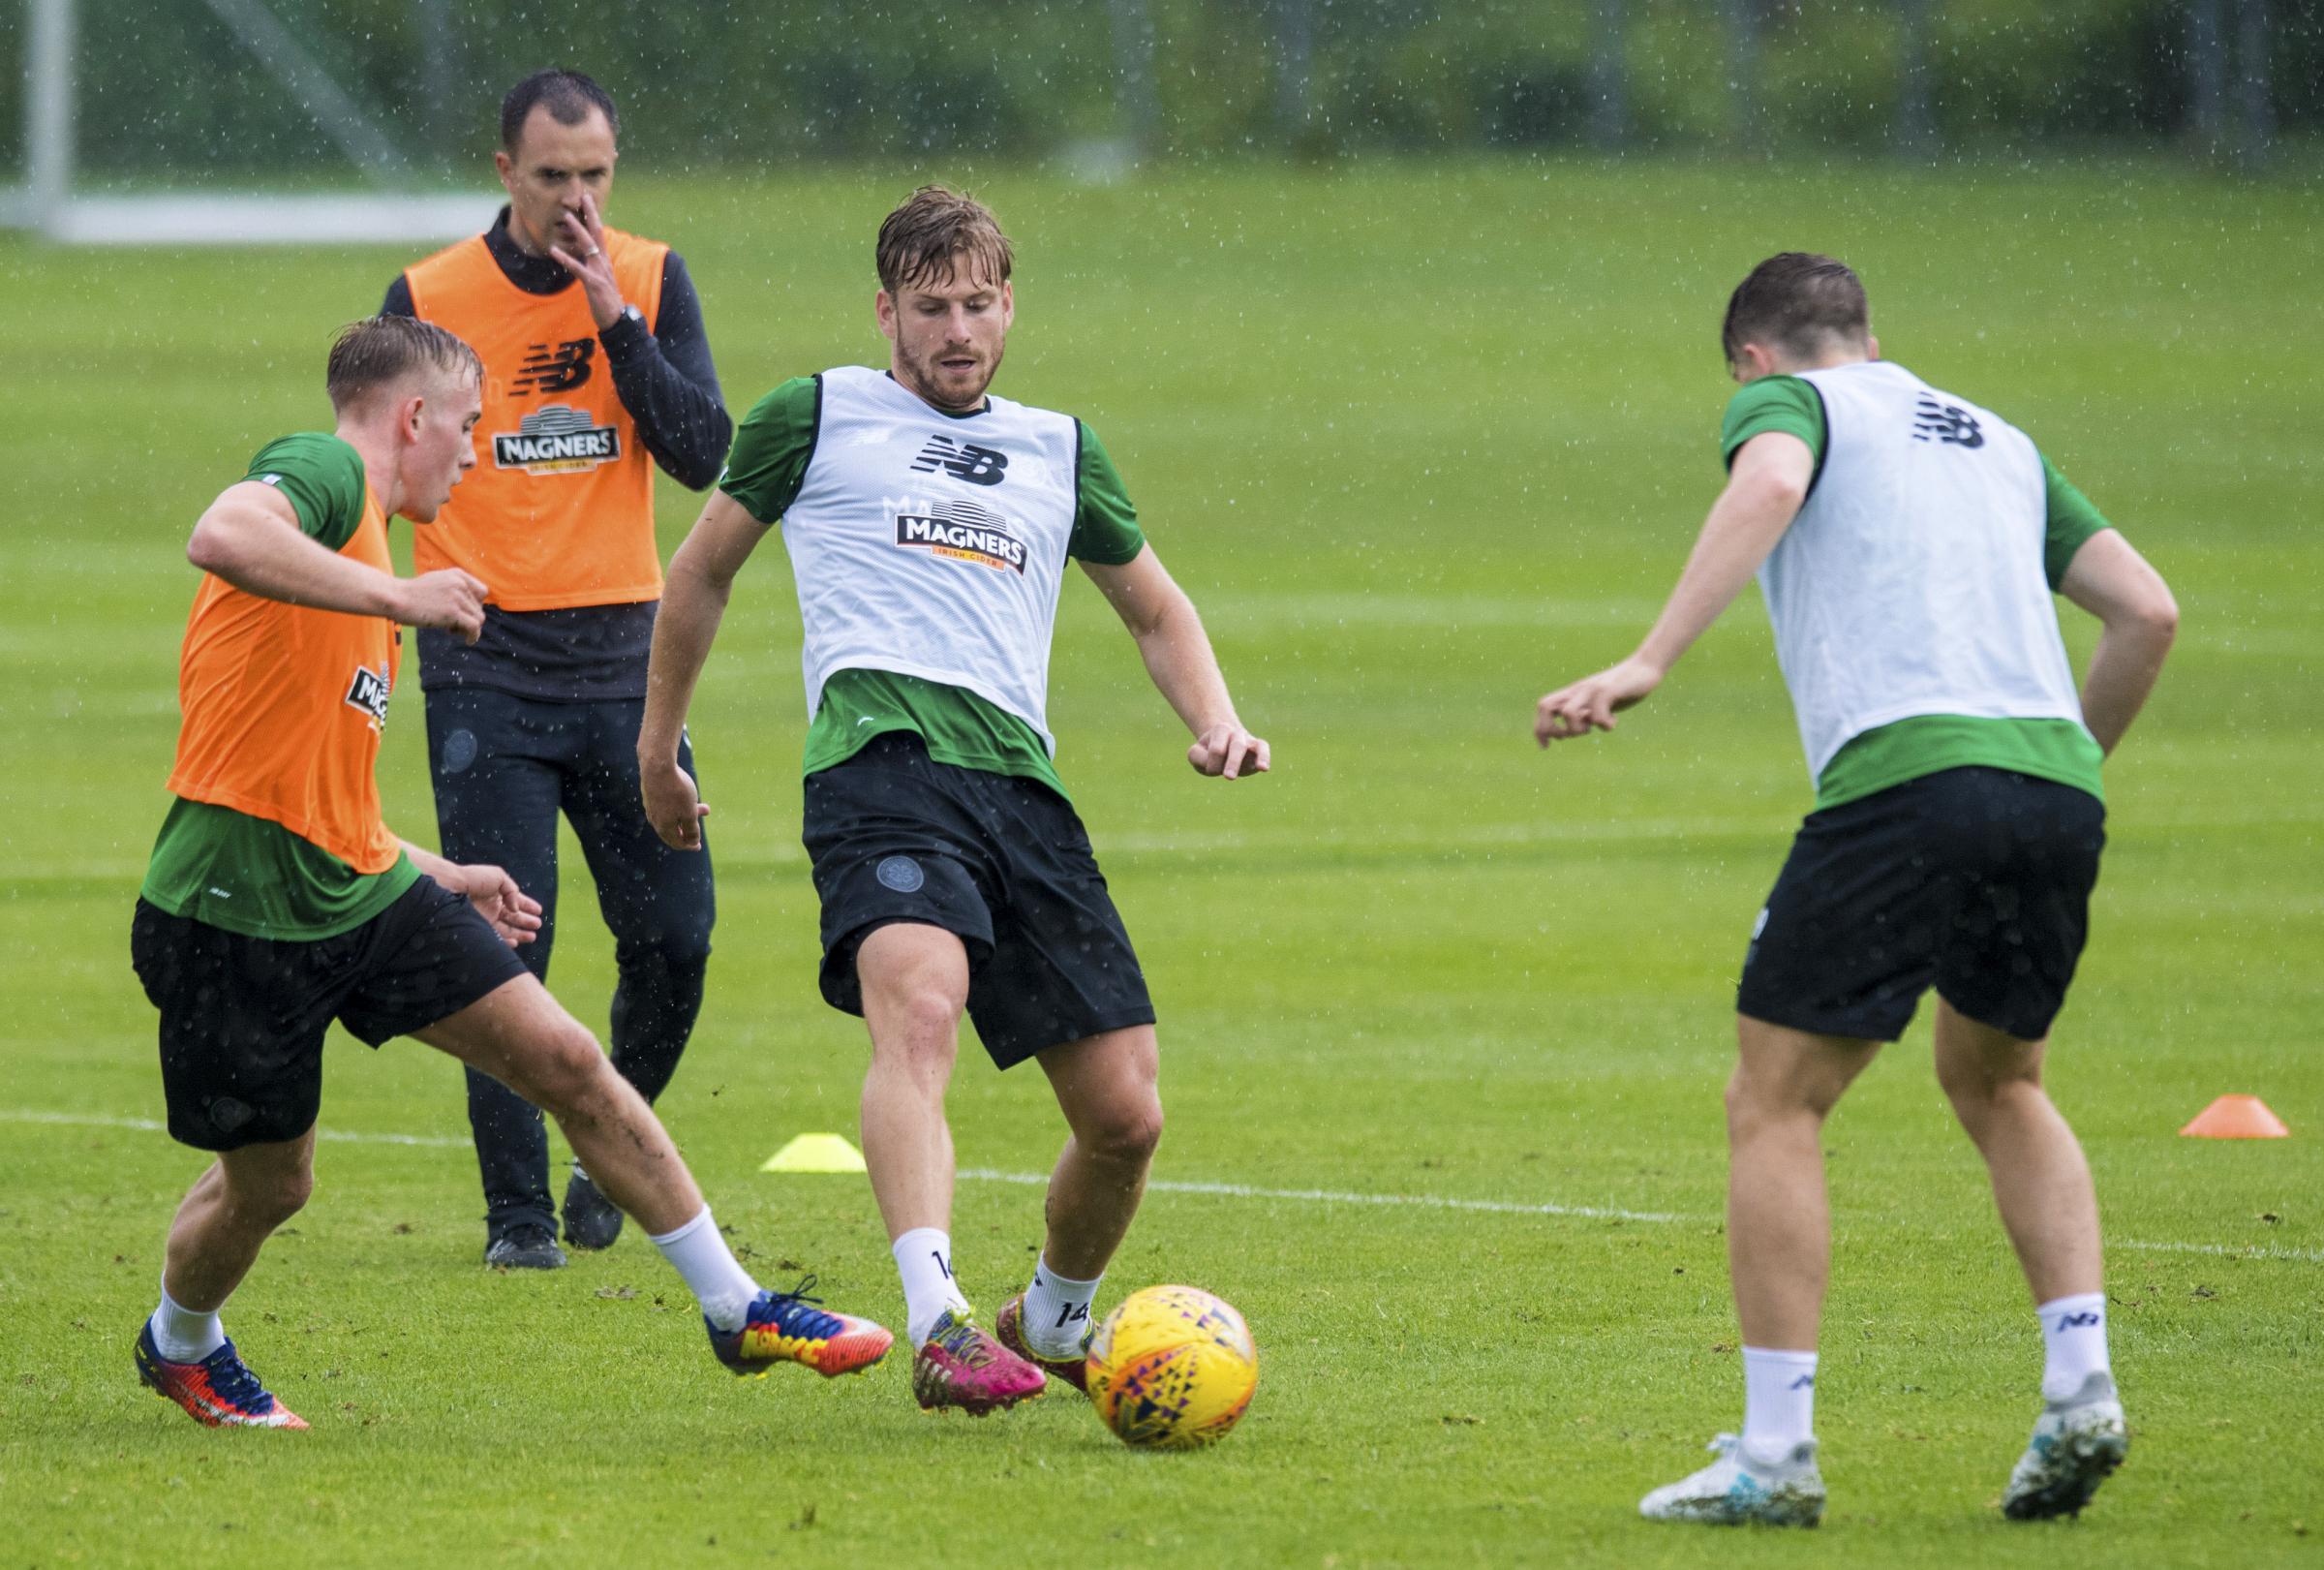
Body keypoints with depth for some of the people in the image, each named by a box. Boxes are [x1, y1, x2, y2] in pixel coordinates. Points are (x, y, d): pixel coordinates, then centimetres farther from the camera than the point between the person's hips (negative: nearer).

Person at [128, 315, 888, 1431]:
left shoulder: (364, 550, 20)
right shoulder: (324, 473, -10)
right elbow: (222, 537, -36)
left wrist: (440, 878, 26)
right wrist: (400, 598, -30)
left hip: (359, 888, 9)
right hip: (238, 912, -9)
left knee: (568, 1062, 0)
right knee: (267, 1188, 7)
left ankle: (737, 1310, 7)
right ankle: (179, 1344, 38)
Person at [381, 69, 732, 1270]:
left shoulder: (651, 282, 3)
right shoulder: (429, 298, -2)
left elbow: (703, 454, -7)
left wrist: (614, 321, -14)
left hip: (622, 660, 2)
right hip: (485, 666, -2)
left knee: (675, 935, -2)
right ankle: (517, 1213, 2)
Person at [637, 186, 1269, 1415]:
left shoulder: (1060, 451, 25)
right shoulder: (816, 417, 15)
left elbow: (1157, 610, 36)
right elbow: (703, 570, 26)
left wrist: (1215, 722, 16)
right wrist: (657, 747, 28)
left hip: (1025, 784, 5)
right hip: (883, 752, -4)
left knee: (1124, 1116, -1)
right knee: (919, 1007, -33)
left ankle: (1053, 1322, 28)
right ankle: (937, 1324, -48)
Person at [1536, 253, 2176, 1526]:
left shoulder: (1787, 402, 13)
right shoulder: (1998, 442, 29)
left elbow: (1769, 482, -12)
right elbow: (2146, 612, 22)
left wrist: (1648, 664, -20)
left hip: (1902, 773, -6)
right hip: (2057, 787, 6)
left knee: (1773, 1106, 5)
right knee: (1994, 1082, 28)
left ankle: (1774, 1455, 0)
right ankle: (2081, 1385, 12)